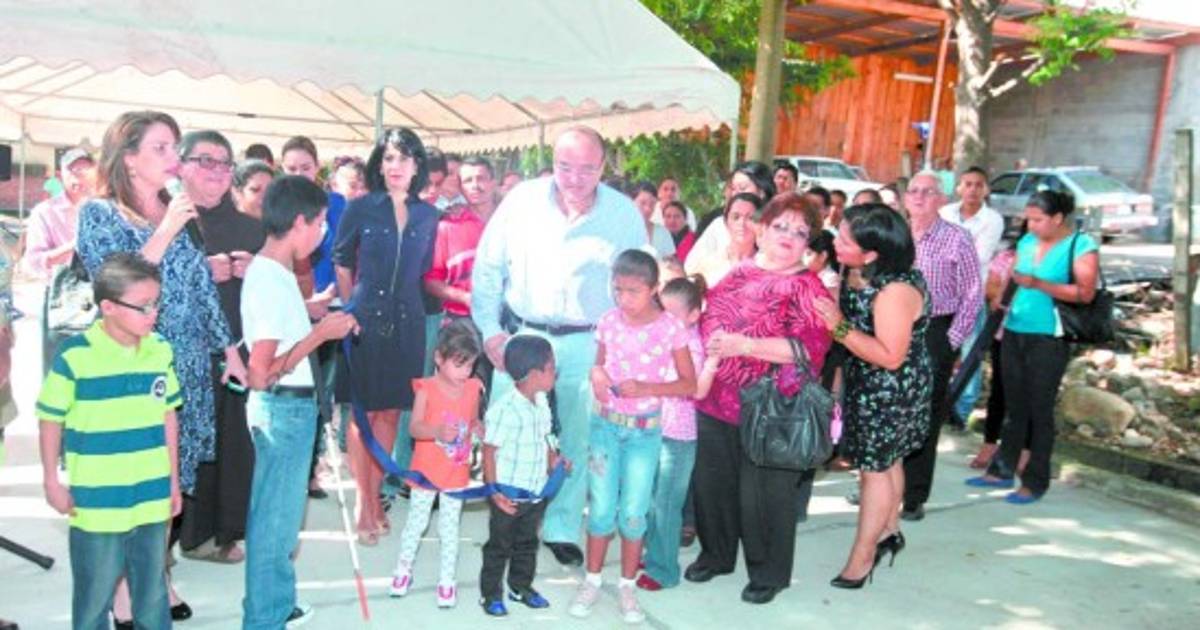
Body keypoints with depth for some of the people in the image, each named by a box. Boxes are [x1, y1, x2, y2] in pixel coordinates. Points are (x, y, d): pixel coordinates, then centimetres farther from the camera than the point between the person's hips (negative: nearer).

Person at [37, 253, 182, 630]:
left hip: (152, 498, 4)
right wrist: (52, 482, -2)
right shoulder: (74, 356, -15)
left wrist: (173, 481, 11)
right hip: (97, 502, -4)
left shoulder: (160, 351, 0)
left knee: (153, 591, 17)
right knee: (94, 595, 12)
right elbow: (50, 421, -5)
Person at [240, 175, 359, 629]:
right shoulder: (271, 280, -21)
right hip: (282, 409, -10)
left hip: (290, 407, 10)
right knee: (275, 516, 2)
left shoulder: (271, 271, 8)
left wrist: (320, 322, 7)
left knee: (280, 512, 20)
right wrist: (321, 333, -20)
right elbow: (261, 374, -24)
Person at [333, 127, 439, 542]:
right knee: (363, 412, 1)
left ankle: (375, 496, 21)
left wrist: (402, 299, 10)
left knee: (390, 413, 9)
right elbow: (342, 263, 5)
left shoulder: (427, 216, 7)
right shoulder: (361, 209, -1)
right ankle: (363, 501, 12)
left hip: (407, 321, 3)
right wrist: (352, 309, 5)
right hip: (365, 318, -3)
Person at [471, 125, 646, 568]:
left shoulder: (624, 213, -3)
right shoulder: (522, 199, -3)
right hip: (522, 335, 0)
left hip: (588, 344, 0)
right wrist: (490, 330, -3)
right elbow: (487, 269, 3)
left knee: (577, 439, 9)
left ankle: (562, 528, 28)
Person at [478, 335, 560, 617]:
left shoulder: (541, 403, 1)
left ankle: (521, 586, 40)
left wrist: (553, 460, 1)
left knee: (527, 543, 22)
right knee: (499, 546, 10)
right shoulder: (504, 409, -24)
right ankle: (490, 593, 26)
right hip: (508, 495, -7)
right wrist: (494, 492, -20)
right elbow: (489, 451, -20)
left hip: (537, 492, 7)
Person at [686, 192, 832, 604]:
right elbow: (707, 315, 22)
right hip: (716, 401, 6)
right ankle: (716, 554, 39)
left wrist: (744, 345, -26)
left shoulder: (807, 288, -7)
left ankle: (769, 573, 26)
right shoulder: (739, 272, 10)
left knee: (763, 493, 4)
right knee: (711, 482, 16)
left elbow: (810, 346, -20)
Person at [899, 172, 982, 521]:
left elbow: (973, 294, -3)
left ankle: (915, 498, 11)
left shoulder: (957, 238, -4)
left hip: (935, 333, -4)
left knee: (925, 417, 2)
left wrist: (952, 340, -7)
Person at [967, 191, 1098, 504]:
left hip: (1049, 339, -5)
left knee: (1040, 410, 0)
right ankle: (1002, 470, 21)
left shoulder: (1082, 245, -6)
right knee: (1016, 407, 12)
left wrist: (1038, 284, -24)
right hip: (1014, 333, 6)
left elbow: (1086, 293, -15)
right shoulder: (1027, 241, 11)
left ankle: (1035, 481, 10)